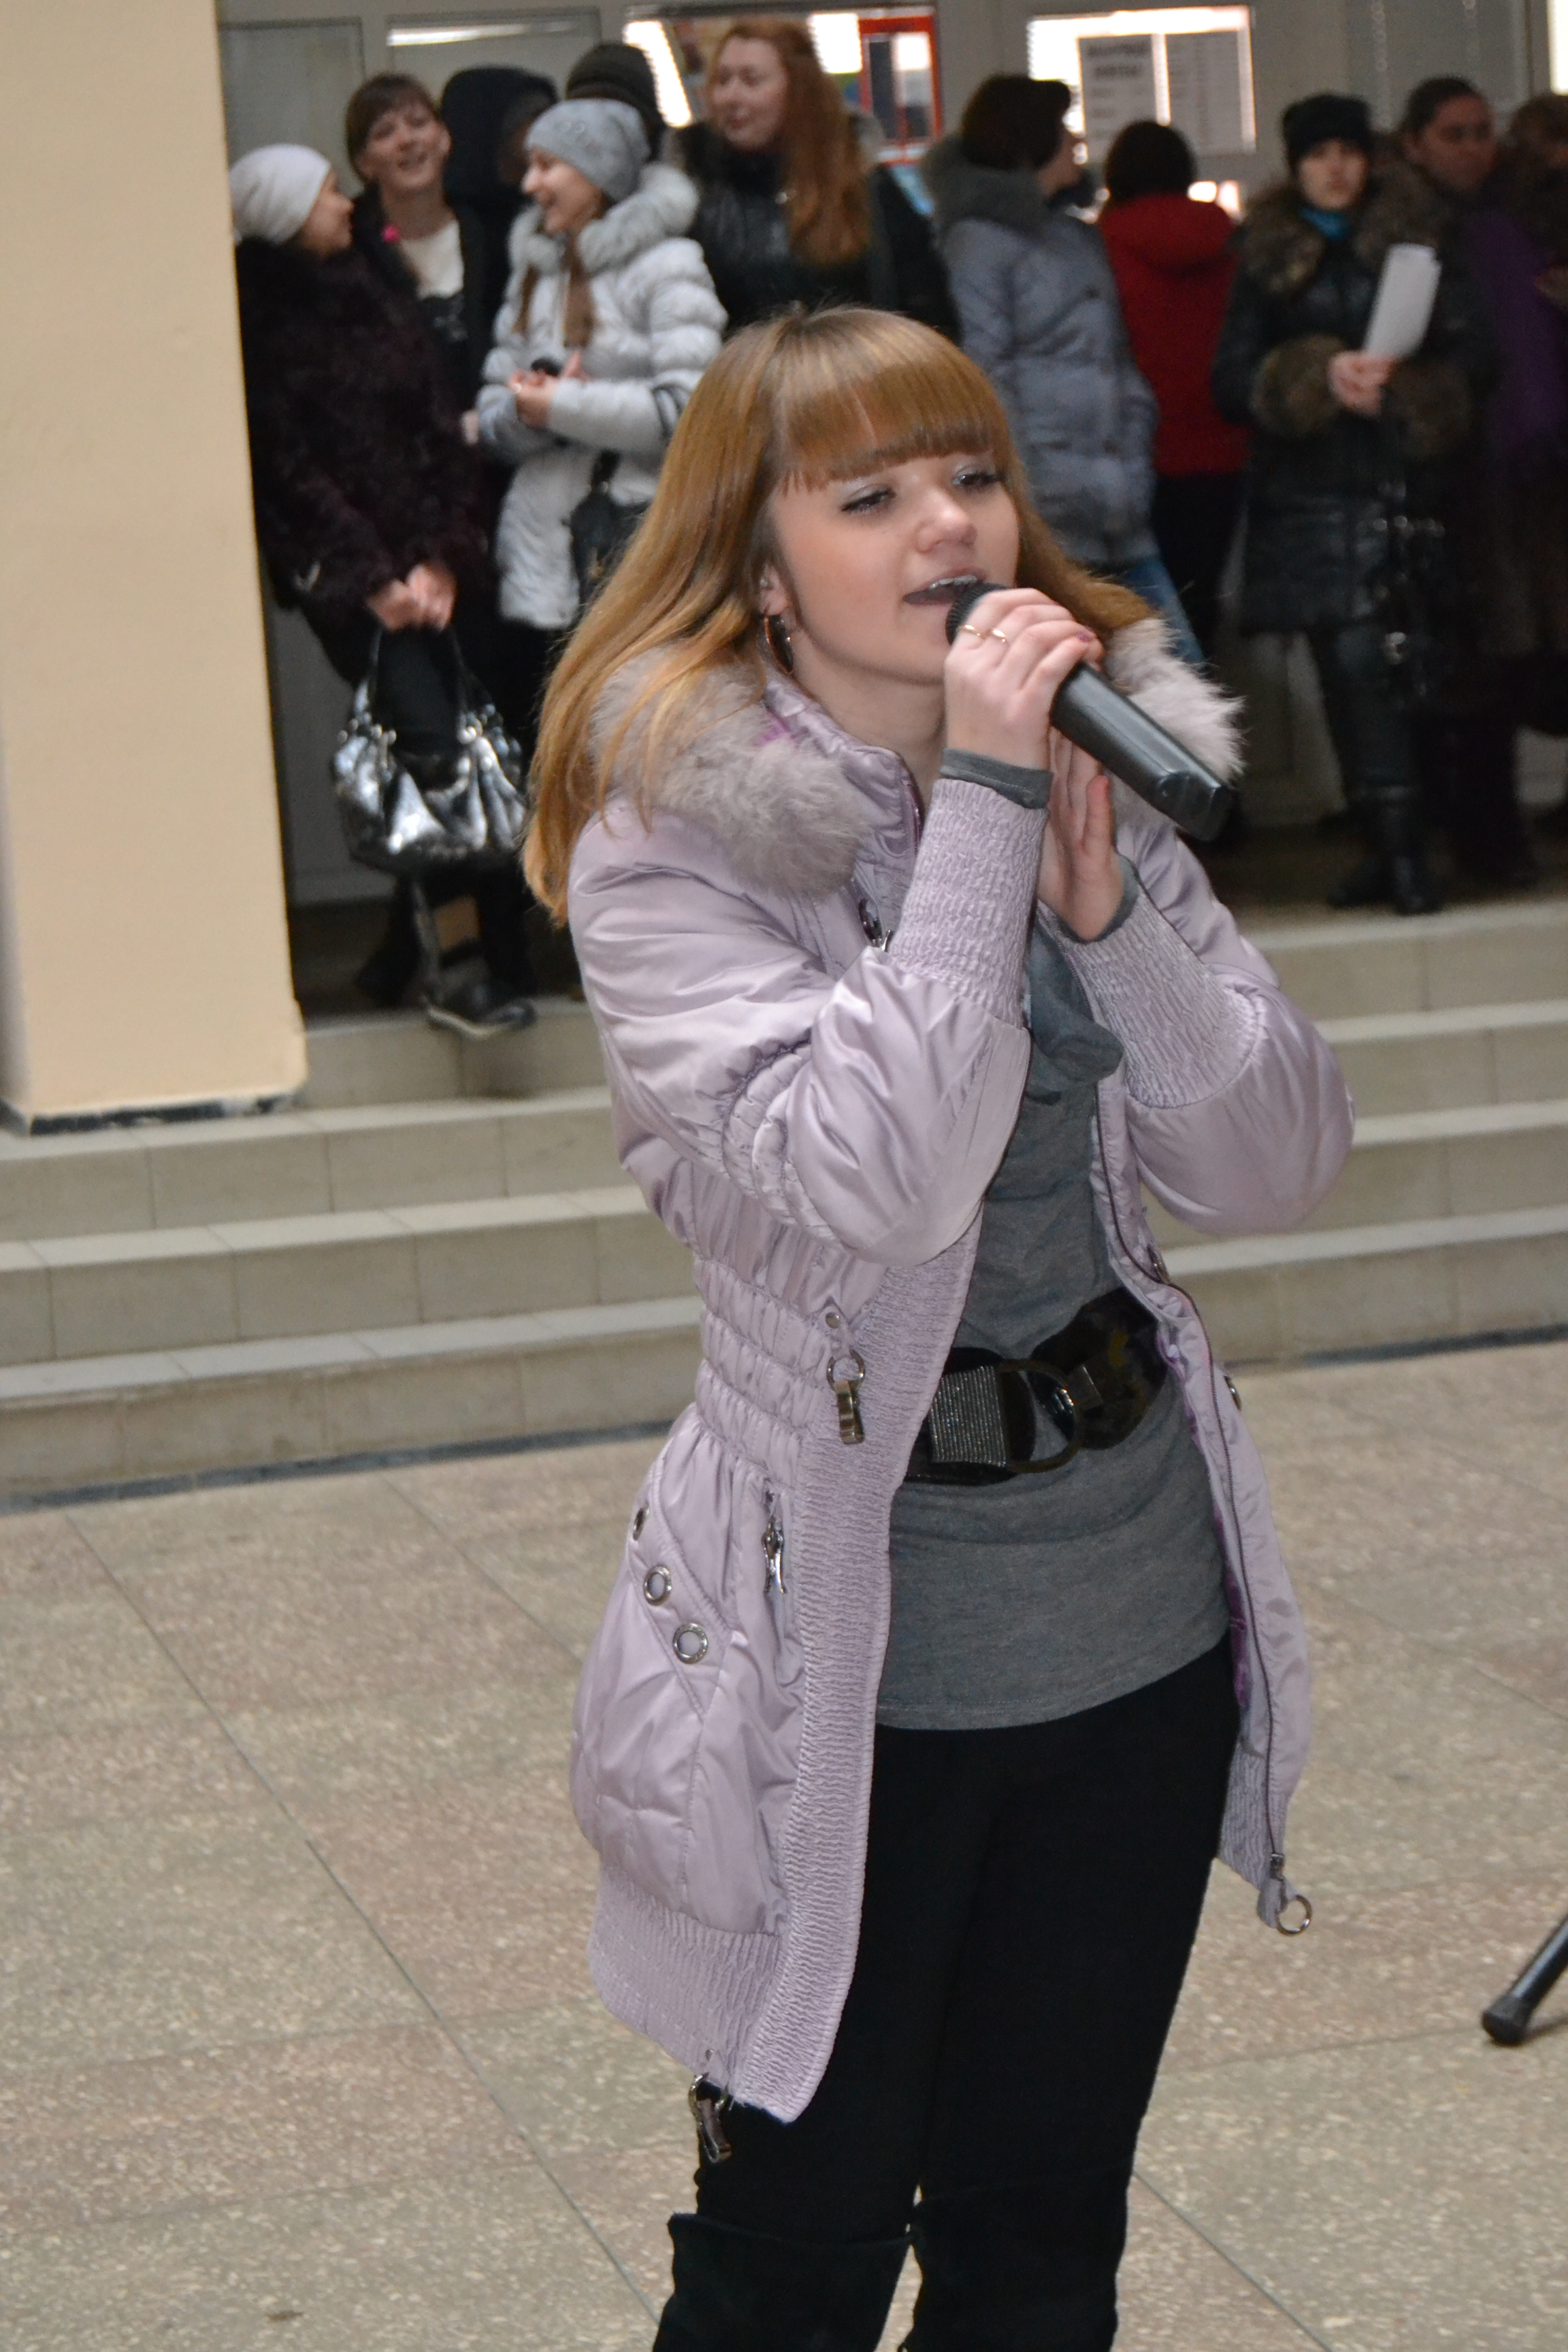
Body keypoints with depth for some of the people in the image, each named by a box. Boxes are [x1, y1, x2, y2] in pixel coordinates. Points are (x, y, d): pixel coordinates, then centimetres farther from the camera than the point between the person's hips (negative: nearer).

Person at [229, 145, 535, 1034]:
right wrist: (374, 579, -10)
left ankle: (411, 949, 11)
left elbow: (443, 430, 11)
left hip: (428, 564, 5)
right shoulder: (262, 327, 0)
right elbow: (288, 469, -5)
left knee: (432, 743, -1)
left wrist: (440, 558, -2)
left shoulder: (377, 299, 16)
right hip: (345, 575, -5)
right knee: (429, 736, -17)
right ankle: (462, 960, -18)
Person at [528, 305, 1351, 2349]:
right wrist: (977, 809, -25)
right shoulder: (669, 849, -13)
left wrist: (1102, 894, -16)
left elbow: (1280, 1167, -2)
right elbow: (869, 1182, -27)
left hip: (1140, 1618, 5)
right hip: (858, 1655, -5)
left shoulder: (1094, 779, 4)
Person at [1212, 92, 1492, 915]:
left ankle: (1399, 849, -3)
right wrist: (1321, 378, -13)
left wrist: (1402, 381, -16)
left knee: (1368, 664, -6)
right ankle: (1393, 847, -4)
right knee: (1351, 666, -5)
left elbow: (1468, 348, 4)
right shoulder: (1268, 259, 12)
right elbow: (1234, 381, 4)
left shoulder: (1411, 239, 10)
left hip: (1402, 480, -1)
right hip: (1312, 493, 1)